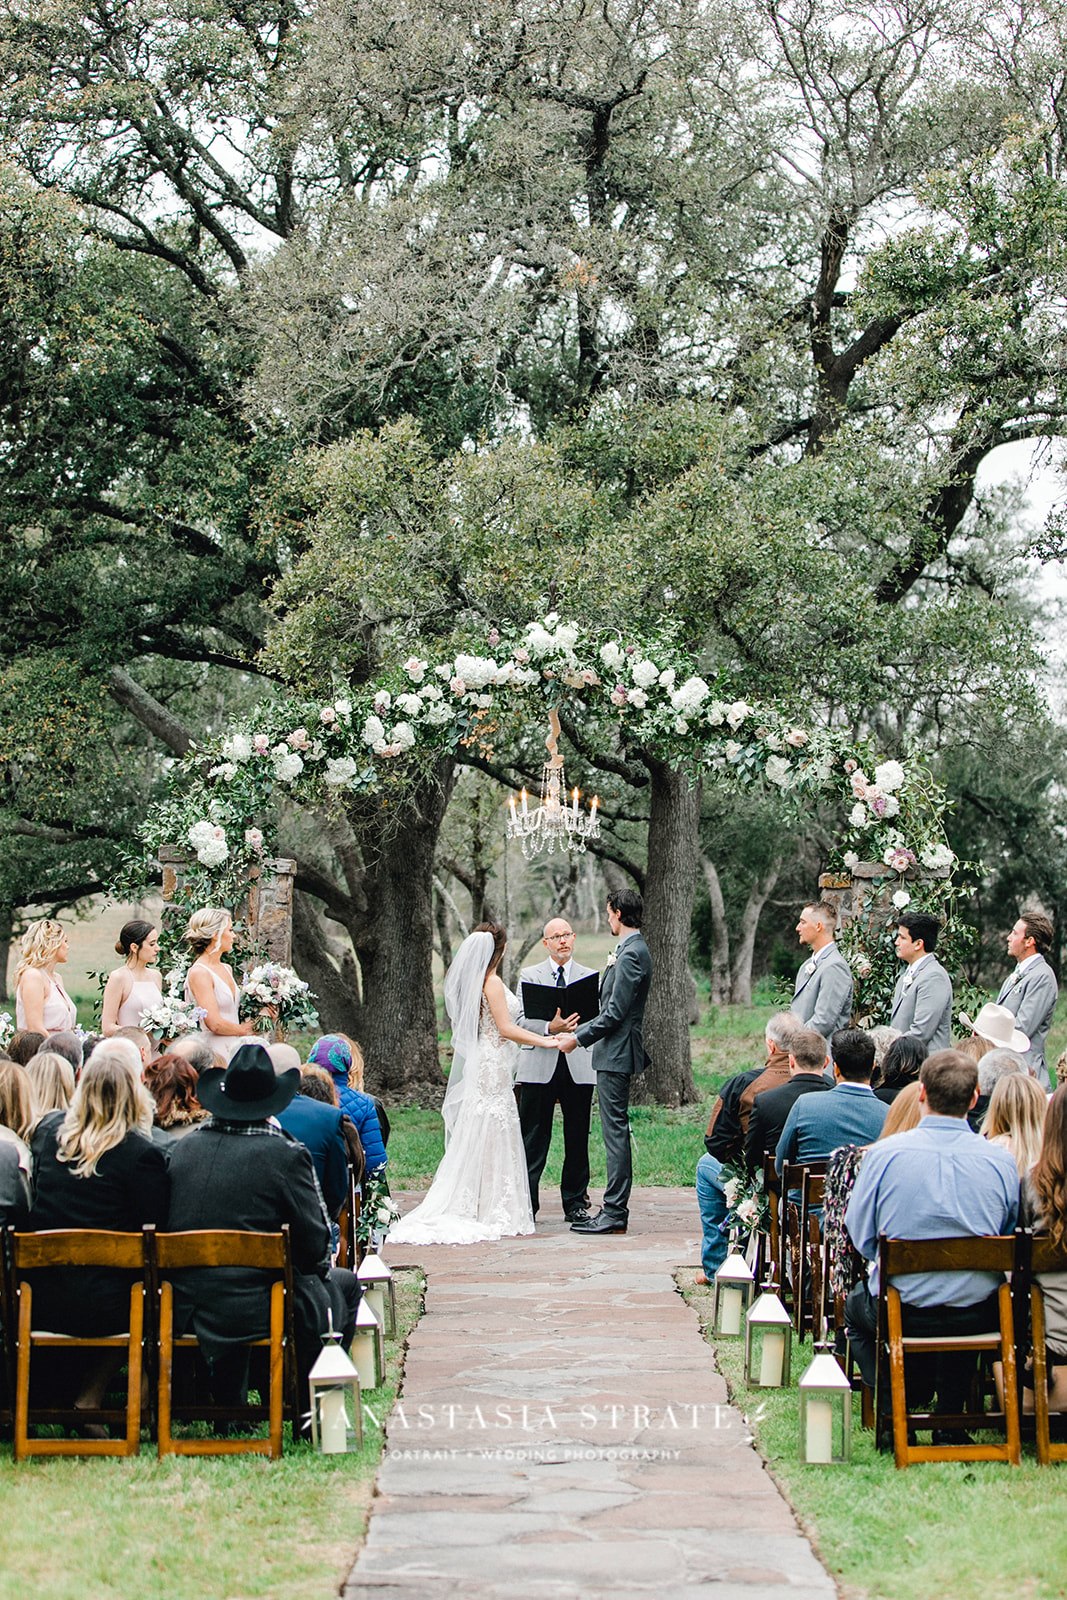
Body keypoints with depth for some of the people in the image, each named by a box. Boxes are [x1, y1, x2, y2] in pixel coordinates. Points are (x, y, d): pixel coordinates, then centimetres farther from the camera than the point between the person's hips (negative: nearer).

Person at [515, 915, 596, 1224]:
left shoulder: (591, 977, 12)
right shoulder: (529, 976, 9)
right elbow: (522, 1020, -1)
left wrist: (574, 1030, -15)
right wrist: (550, 1028, -19)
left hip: (579, 1067, 1)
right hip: (540, 1067, -1)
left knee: (577, 1138, 5)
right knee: (533, 1138, -2)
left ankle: (576, 1202, 15)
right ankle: (525, 1203, 1)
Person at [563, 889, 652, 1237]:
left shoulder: (631, 953, -16)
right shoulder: (633, 950, 16)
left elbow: (616, 1012, -20)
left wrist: (578, 1038, -13)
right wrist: (578, 1031, 20)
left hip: (616, 1053, -11)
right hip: (616, 1053, 11)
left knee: (616, 1132, -8)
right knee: (616, 1132, 12)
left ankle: (614, 1214, -7)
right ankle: (614, 1209, 15)